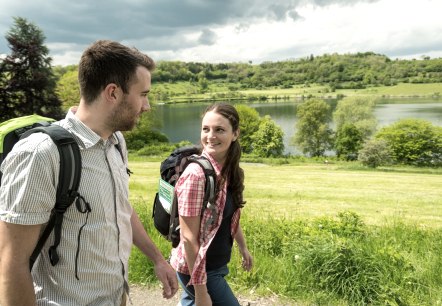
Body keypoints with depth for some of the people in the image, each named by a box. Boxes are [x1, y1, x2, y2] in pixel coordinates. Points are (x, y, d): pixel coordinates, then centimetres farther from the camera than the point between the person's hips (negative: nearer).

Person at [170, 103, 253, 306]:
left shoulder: (230, 171, -3)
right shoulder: (196, 175, -26)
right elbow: (188, 238, -23)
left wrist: (243, 248, 21)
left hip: (215, 264, 7)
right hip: (197, 269, -7)